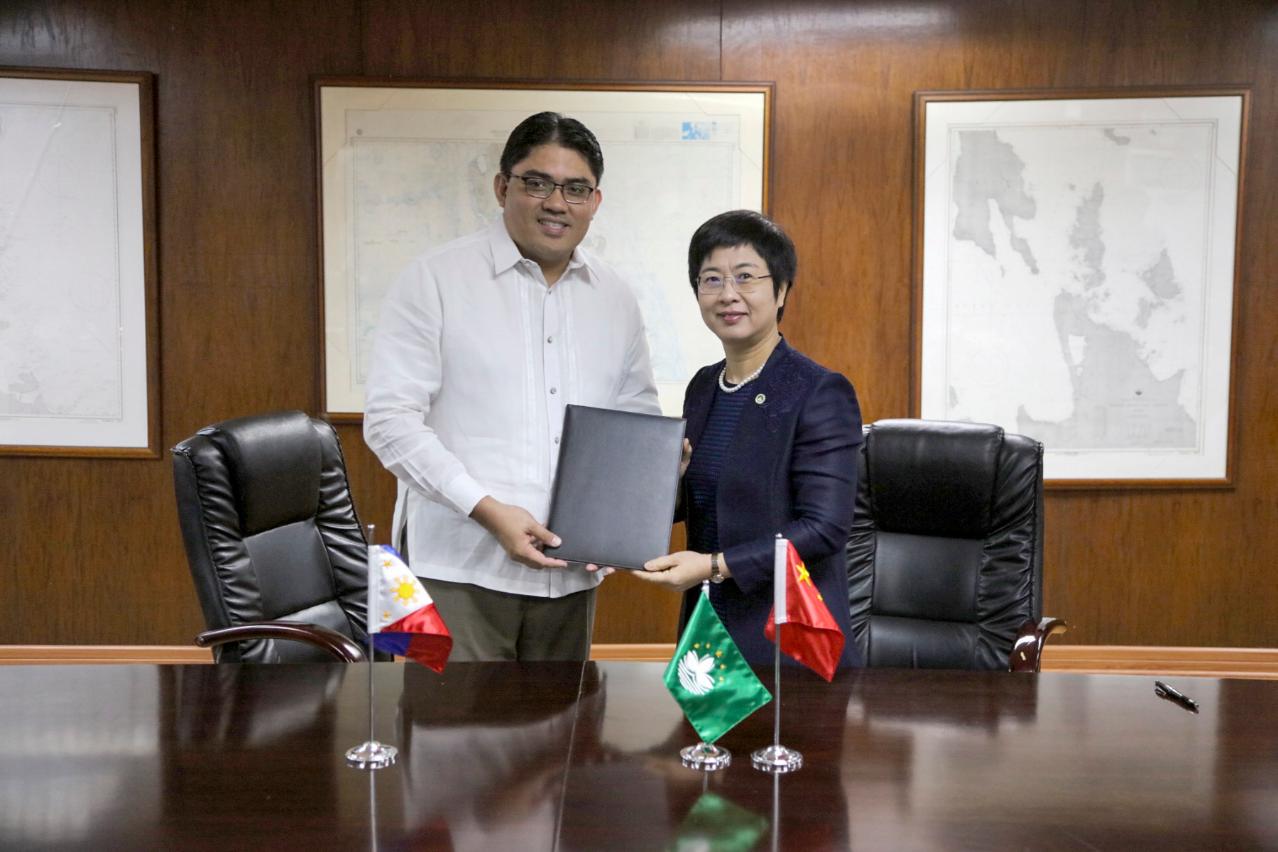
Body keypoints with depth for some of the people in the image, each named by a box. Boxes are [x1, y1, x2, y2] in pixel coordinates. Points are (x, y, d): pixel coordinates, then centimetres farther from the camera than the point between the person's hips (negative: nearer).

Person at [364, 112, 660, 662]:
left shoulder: (616, 299, 10)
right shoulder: (435, 279, -4)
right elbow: (390, 417, -9)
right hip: (461, 567, -4)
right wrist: (488, 509, -18)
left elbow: (641, 419, 17)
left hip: (571, 569, 5)